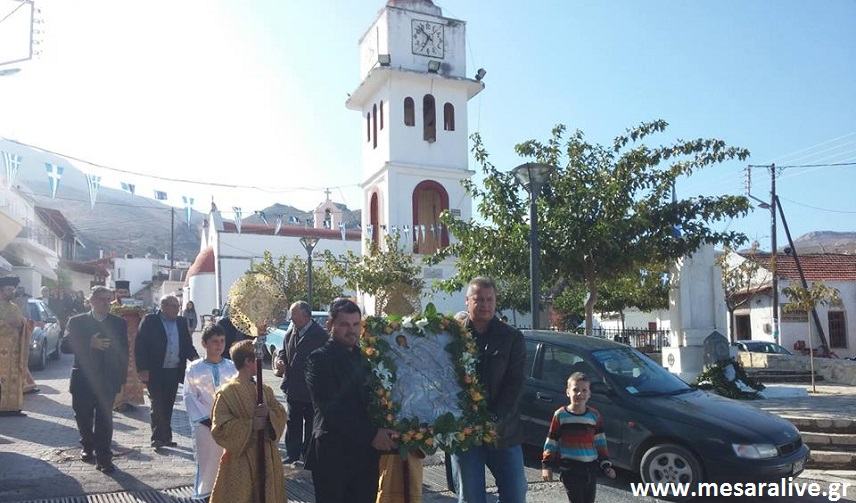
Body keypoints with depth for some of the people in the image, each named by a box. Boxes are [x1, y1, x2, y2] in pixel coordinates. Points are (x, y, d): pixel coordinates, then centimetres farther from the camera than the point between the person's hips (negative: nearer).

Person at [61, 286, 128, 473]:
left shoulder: (119, 323, 3)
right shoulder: (76, 321, 2)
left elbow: (123, 352, 4)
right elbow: (65, 346, -8)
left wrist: (120, 378, 0)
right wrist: (90, 344, -22)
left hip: (107, 381, -1)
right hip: (82, 380, 1)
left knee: (104, 419, -5)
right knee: (83, 417, 13)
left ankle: (103, 457, 0)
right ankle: (88, 447, 37)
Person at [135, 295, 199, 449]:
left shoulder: (181, 323, 11)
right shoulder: (149, 321, -4)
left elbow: (188, 344, 14)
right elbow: (139, 346, -7)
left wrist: (194, 356, -7)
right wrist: (142, 369, -13)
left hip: (174, 372, 5)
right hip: (155, 372, -4)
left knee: (168, 406, 10)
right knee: (158, 405, -2)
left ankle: (164, 437, 19)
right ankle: (158, 437, 6)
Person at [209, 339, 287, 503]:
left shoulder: (265, 390, 6)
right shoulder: (227, 392, -13)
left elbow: (281, 415, 6)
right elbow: (219, 428, -14)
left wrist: (269, 414, -15)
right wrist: (250, 425, -20)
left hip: (267, 457, 6)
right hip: (240, 459, -5)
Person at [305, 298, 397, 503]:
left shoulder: (365, 357, 11)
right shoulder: (319, 359, -6)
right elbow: (331, 408, -15)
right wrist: (371, 434, -19)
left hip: (367, 454, 5)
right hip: (332, 455, -5)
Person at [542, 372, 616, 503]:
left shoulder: (594, 415, 4)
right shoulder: (560, 415, -6)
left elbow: (600, 442, 11)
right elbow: (551, 442, -2)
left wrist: (606, 465, 8)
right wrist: (547, 465, -5)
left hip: (591, 468, 4)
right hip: (570, 469, -4)